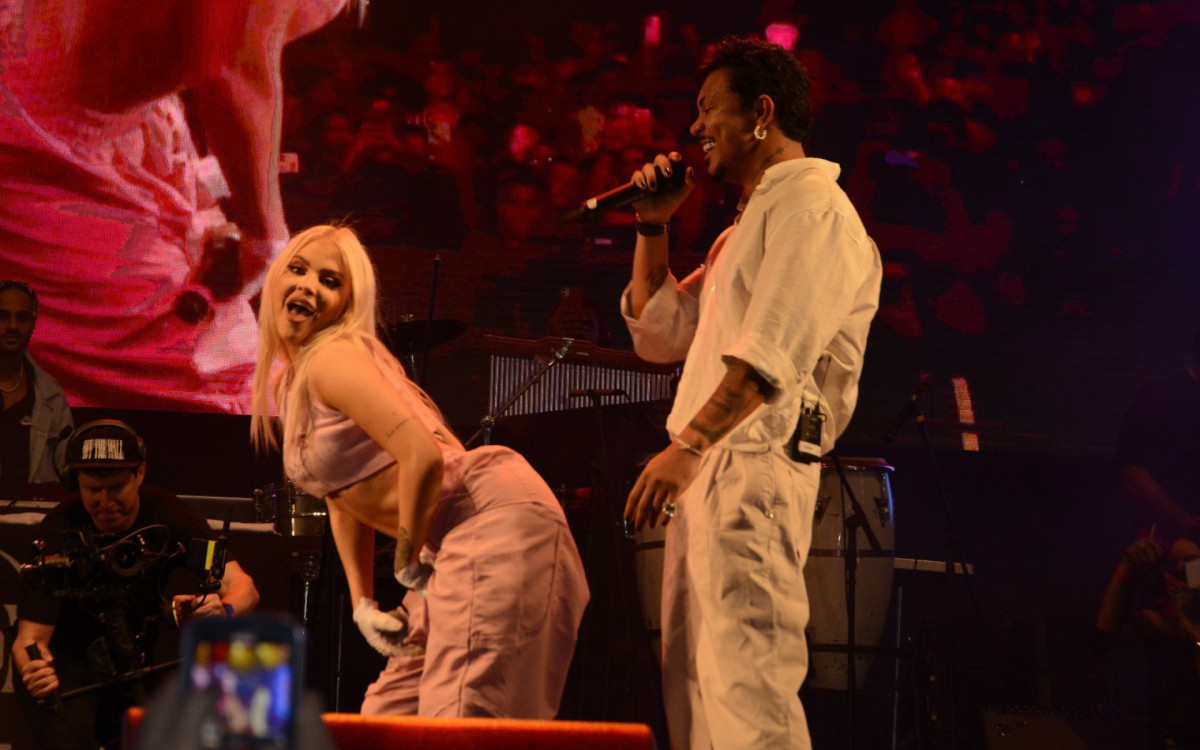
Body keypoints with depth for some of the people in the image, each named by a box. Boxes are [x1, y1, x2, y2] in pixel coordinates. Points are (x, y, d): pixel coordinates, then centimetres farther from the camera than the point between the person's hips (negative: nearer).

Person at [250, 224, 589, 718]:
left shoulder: (334, 358, -13)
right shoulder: (290, 382, 16)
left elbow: (422, 456, -25)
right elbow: (345, 498, 23)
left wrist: (408, 563, -11)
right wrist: (362, 603, 13)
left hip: (495, 519, -10)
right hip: (454, 540, 10)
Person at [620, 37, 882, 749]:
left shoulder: (811, 205, -6)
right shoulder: (748, 224, 27)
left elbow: (774, 350, -20)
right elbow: (658, 333, 30)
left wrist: (690, 443, -30)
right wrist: (654, 227, 19)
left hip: (755, 461, -10)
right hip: (711, 472, 11)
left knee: (745, 677, -18)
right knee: (693, 682, 9)